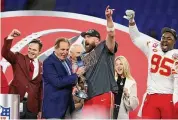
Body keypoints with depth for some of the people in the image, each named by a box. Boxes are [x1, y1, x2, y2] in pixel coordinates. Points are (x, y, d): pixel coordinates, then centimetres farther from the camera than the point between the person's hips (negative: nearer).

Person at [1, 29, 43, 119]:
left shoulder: (42, 67, 9)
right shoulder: (18, 58, 6)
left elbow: (41, 88, 9)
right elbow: (5, 53, -11)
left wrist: (40, 109, 7)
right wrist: (10, 38, -23)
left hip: (32, 105, 2)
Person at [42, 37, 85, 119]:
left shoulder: (67, 61, 13)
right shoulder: (48, 62, -13)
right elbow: (57, 82, -22)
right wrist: (76, 75, -18)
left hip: (68, 104, 8)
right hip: (54, 105, -8)